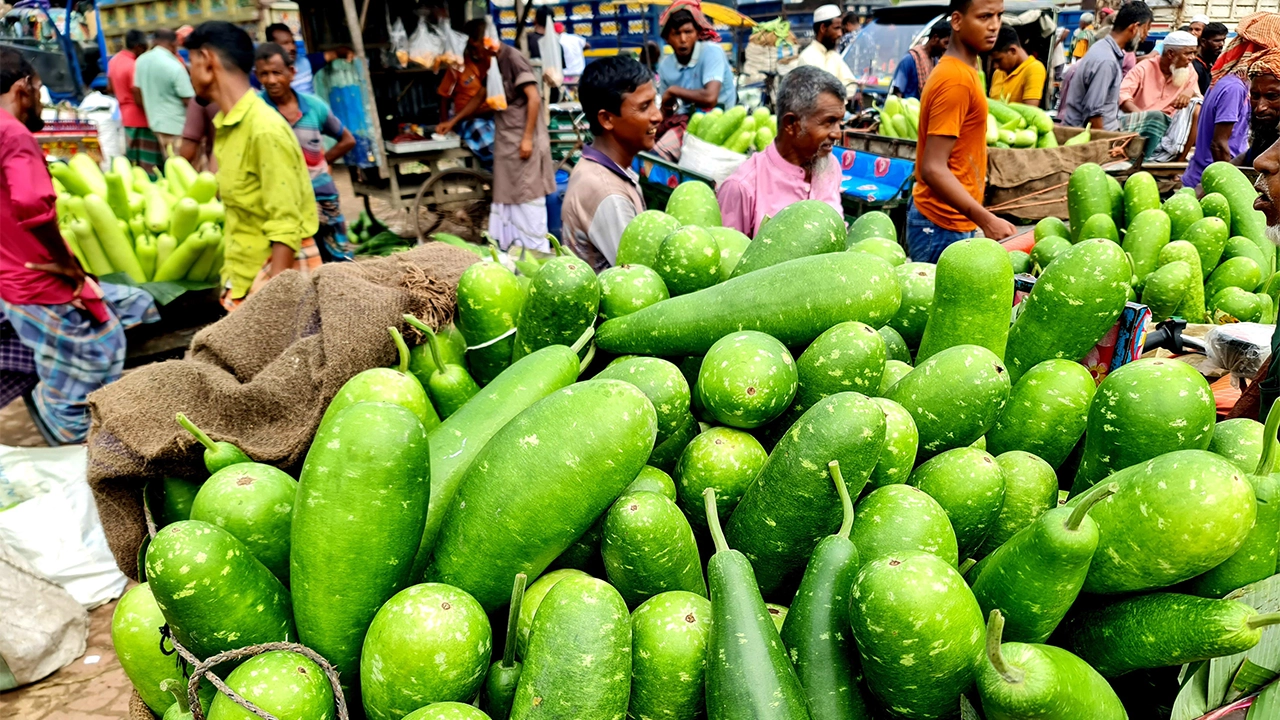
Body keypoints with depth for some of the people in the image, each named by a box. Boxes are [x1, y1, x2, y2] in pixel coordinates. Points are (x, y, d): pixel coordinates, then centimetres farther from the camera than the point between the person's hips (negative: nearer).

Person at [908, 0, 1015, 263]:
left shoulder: (958, 70, 12)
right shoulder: (957, 79, -18)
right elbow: (933, 169, -24)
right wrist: (986, 220, -27)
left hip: (951, 221, 9)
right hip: (942, 227, -9)